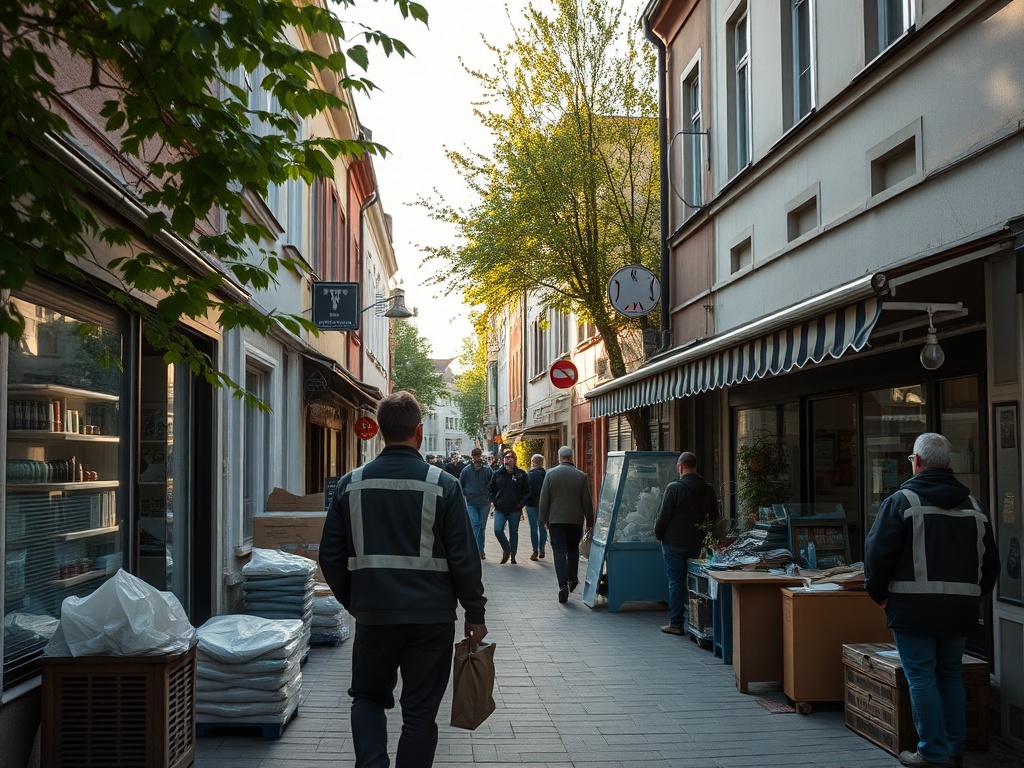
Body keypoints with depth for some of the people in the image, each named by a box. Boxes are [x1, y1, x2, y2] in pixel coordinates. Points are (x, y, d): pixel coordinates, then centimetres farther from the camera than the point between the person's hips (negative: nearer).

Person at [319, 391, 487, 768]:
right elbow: (464, 557, -7)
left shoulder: (351, 484, 0)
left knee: (368, 697, 20)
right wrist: (475, 613, 4)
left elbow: (330, 556, 5)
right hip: (431, 617, -2)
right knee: (420, 711, 9)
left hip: (373, 614, 2)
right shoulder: (442, 485, -8)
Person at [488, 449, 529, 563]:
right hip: (500, 509, 1)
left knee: (514, 532, 7)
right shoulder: (497, 474, 2)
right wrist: (493, 501, 0)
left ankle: (513, 556, 18)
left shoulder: (521, 474, -1)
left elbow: (527, 491, 6)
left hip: (515, 509, -1)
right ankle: (506, 549, 14)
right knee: (498, 530, -10)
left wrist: (522, 503, -4)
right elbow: (491, 488, 12)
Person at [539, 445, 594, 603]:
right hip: (575, 520, 1)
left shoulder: (550, 474, -3)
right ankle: (573, 578, 19)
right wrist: (589, 521, 8)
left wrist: (544, 519, 8)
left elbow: (544, 499, -2)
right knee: (573, 550, 20)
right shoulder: (581, 476, -3)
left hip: (555, 520, -1)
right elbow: (587, 501, 0)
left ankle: (563, 585, -12)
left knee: (559, 552, -1)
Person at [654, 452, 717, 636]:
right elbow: (714, 517, 12)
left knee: (675, 581, 2)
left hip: (674, 543, -5)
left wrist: (659, 535, 4)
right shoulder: (708, 489, 4)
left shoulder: (674, 488, -13)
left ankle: (676, 623, 4)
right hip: (697, 543, 5)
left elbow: (663, 516, -11)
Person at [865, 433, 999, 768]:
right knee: (950, 675, 16)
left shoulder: (902, 501, -8)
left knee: (921, 677, 1)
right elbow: (990, 562, 15)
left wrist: (879, 594, 2)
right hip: (960, 609, 6)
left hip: (914, 608, -5)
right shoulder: (974, 505, 10)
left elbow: (877, 553, -12)